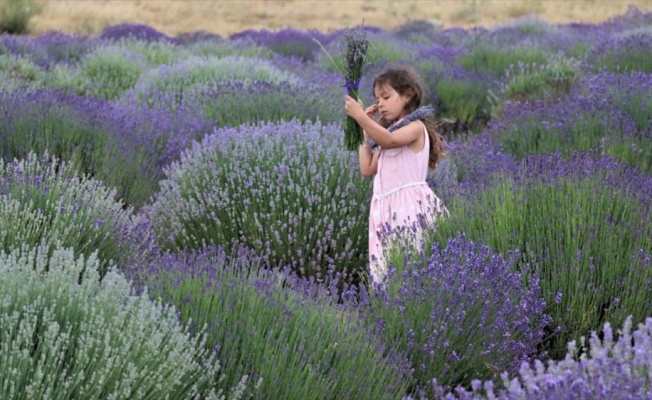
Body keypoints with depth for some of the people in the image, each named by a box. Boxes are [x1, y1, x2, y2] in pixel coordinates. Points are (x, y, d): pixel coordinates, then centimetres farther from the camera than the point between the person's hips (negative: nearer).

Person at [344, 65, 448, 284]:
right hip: (386, 208, 8)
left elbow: (389, 140, -22)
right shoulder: (388, 131, 24)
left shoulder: (415, 126, -2)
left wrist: (360, 117, -26)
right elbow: (368, 168, 16)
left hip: (409, 205, -8)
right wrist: (365, 131, 18)